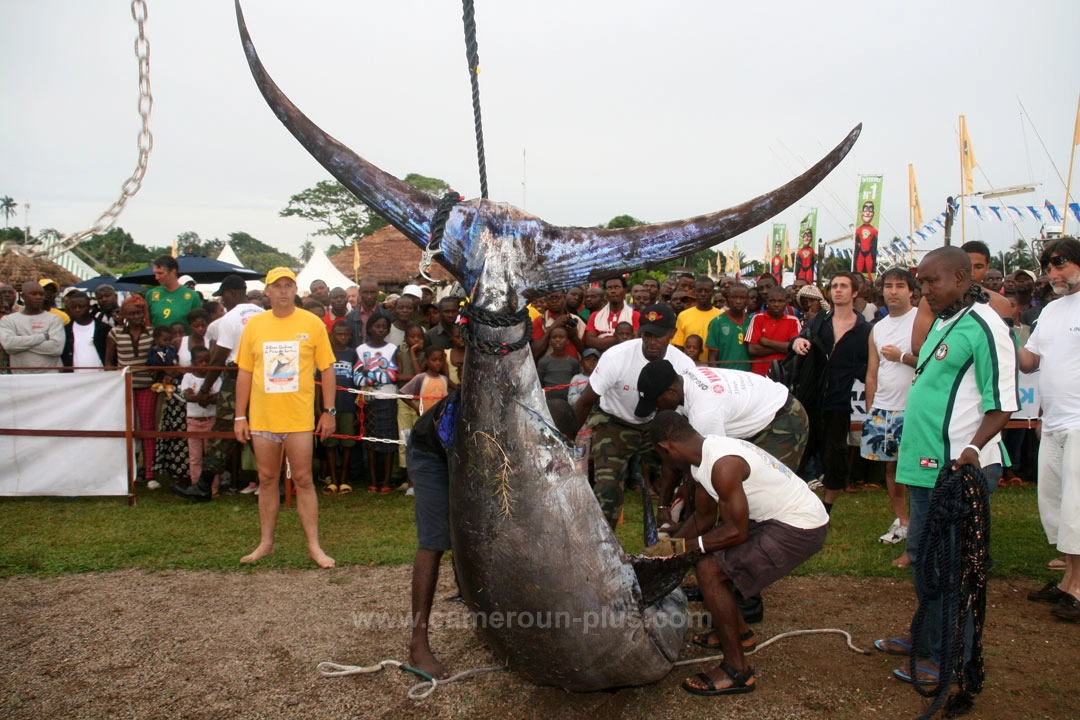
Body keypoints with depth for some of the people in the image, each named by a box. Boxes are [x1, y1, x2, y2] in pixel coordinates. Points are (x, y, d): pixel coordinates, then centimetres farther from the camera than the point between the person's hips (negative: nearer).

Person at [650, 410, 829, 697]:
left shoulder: (722, 465, -27)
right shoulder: (704, 456, 4)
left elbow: (737, 532, -24)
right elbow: (704, 518, 13)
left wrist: (683, 546, -14)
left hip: (801, 528, -10)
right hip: (776, 518, 10)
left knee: (709, 570, -15)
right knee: (708, 552, 18)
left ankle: (737, 671, -6)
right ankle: (738, 631, 33)